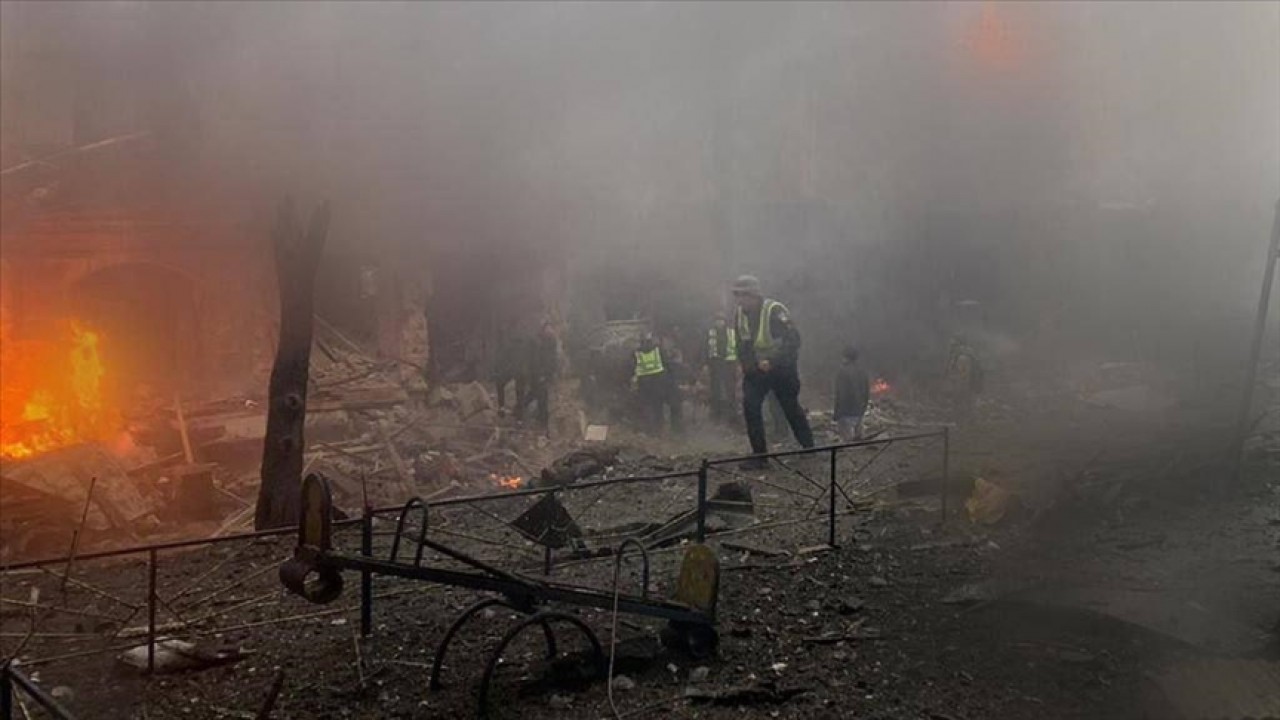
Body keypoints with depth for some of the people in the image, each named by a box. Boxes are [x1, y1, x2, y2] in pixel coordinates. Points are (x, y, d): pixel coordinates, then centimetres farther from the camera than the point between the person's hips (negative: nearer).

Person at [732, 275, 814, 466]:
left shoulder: (774, 311, -24)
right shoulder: (741, 314, -3)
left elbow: (793, 341, -28)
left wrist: (772, 362, -32)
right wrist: (746, 364, -3)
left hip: (782, 369, -5)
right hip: (756, 369, 5)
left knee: (791, 408, 8)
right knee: (750, 405, -11)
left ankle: (809, 446, 29)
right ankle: (759, 454, -4)